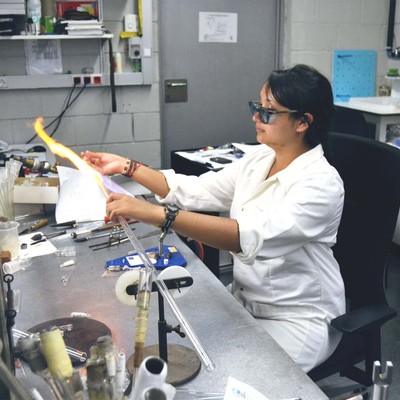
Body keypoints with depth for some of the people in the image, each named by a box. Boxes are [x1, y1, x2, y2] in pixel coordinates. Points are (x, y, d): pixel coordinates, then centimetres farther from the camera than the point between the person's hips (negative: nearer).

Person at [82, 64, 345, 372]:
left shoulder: (322, 183, -23)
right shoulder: (259, 160, 1)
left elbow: (252, 237, -37)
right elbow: (195, 191, 5)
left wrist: (156, 214, -44)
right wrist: (127, 167, -1)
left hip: (297, 320, -6)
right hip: (244, 301, 7)